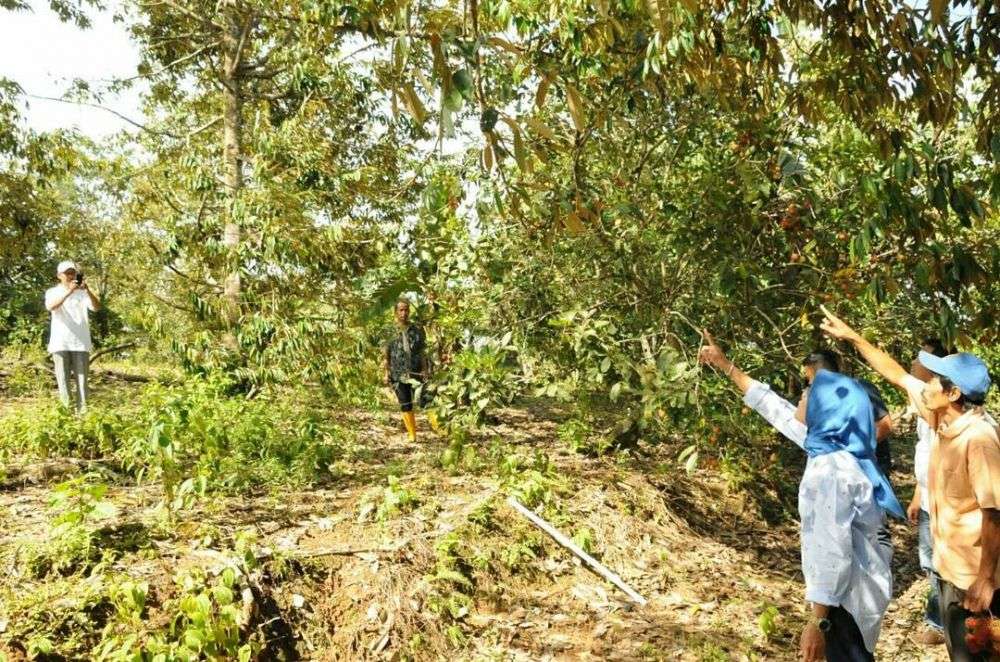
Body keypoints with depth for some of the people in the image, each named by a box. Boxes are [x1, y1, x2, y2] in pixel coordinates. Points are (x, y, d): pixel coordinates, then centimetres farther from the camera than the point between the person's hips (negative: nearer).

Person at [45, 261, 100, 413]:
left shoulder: (83, 292, 8)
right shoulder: (52, 292, 6)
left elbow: (97, 307, -9)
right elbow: (51, 306, -16)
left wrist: (87, 289, -26)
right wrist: (69, 291, -29)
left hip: (81, 343, 1)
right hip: (61, 344, -1)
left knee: (82, 381, 0)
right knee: (64, 382, 1)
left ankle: (83, 412, 2)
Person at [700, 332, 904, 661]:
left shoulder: (831, 469, -28)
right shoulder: (829, 445, 0)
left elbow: (833, 551, -29)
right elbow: (777, 410, 11)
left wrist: (817, 622, -27)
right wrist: (726, 366, 16)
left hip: (847, 592, -9)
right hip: (853, 584, 9)